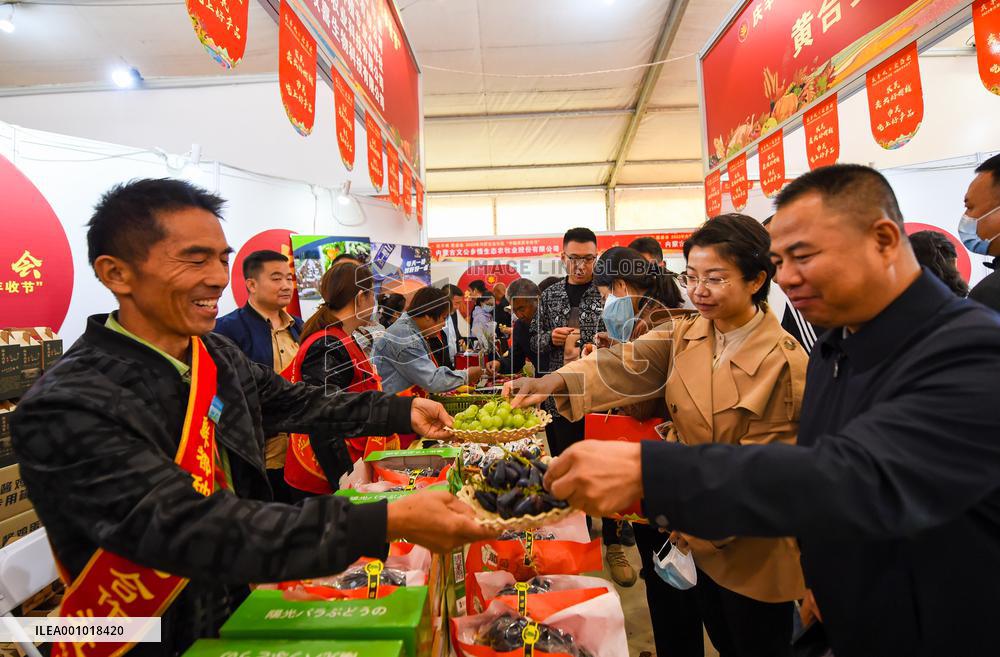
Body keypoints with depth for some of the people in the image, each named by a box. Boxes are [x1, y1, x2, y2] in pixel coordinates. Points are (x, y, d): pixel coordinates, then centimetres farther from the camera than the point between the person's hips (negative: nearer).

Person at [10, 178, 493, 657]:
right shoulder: (65, 410, -25)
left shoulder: (217, 353, -3)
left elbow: (297, 403, 7)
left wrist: (404, 412, -4)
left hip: (242, 605, 6)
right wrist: (390, 523, -39)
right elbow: (193, 530, -33)